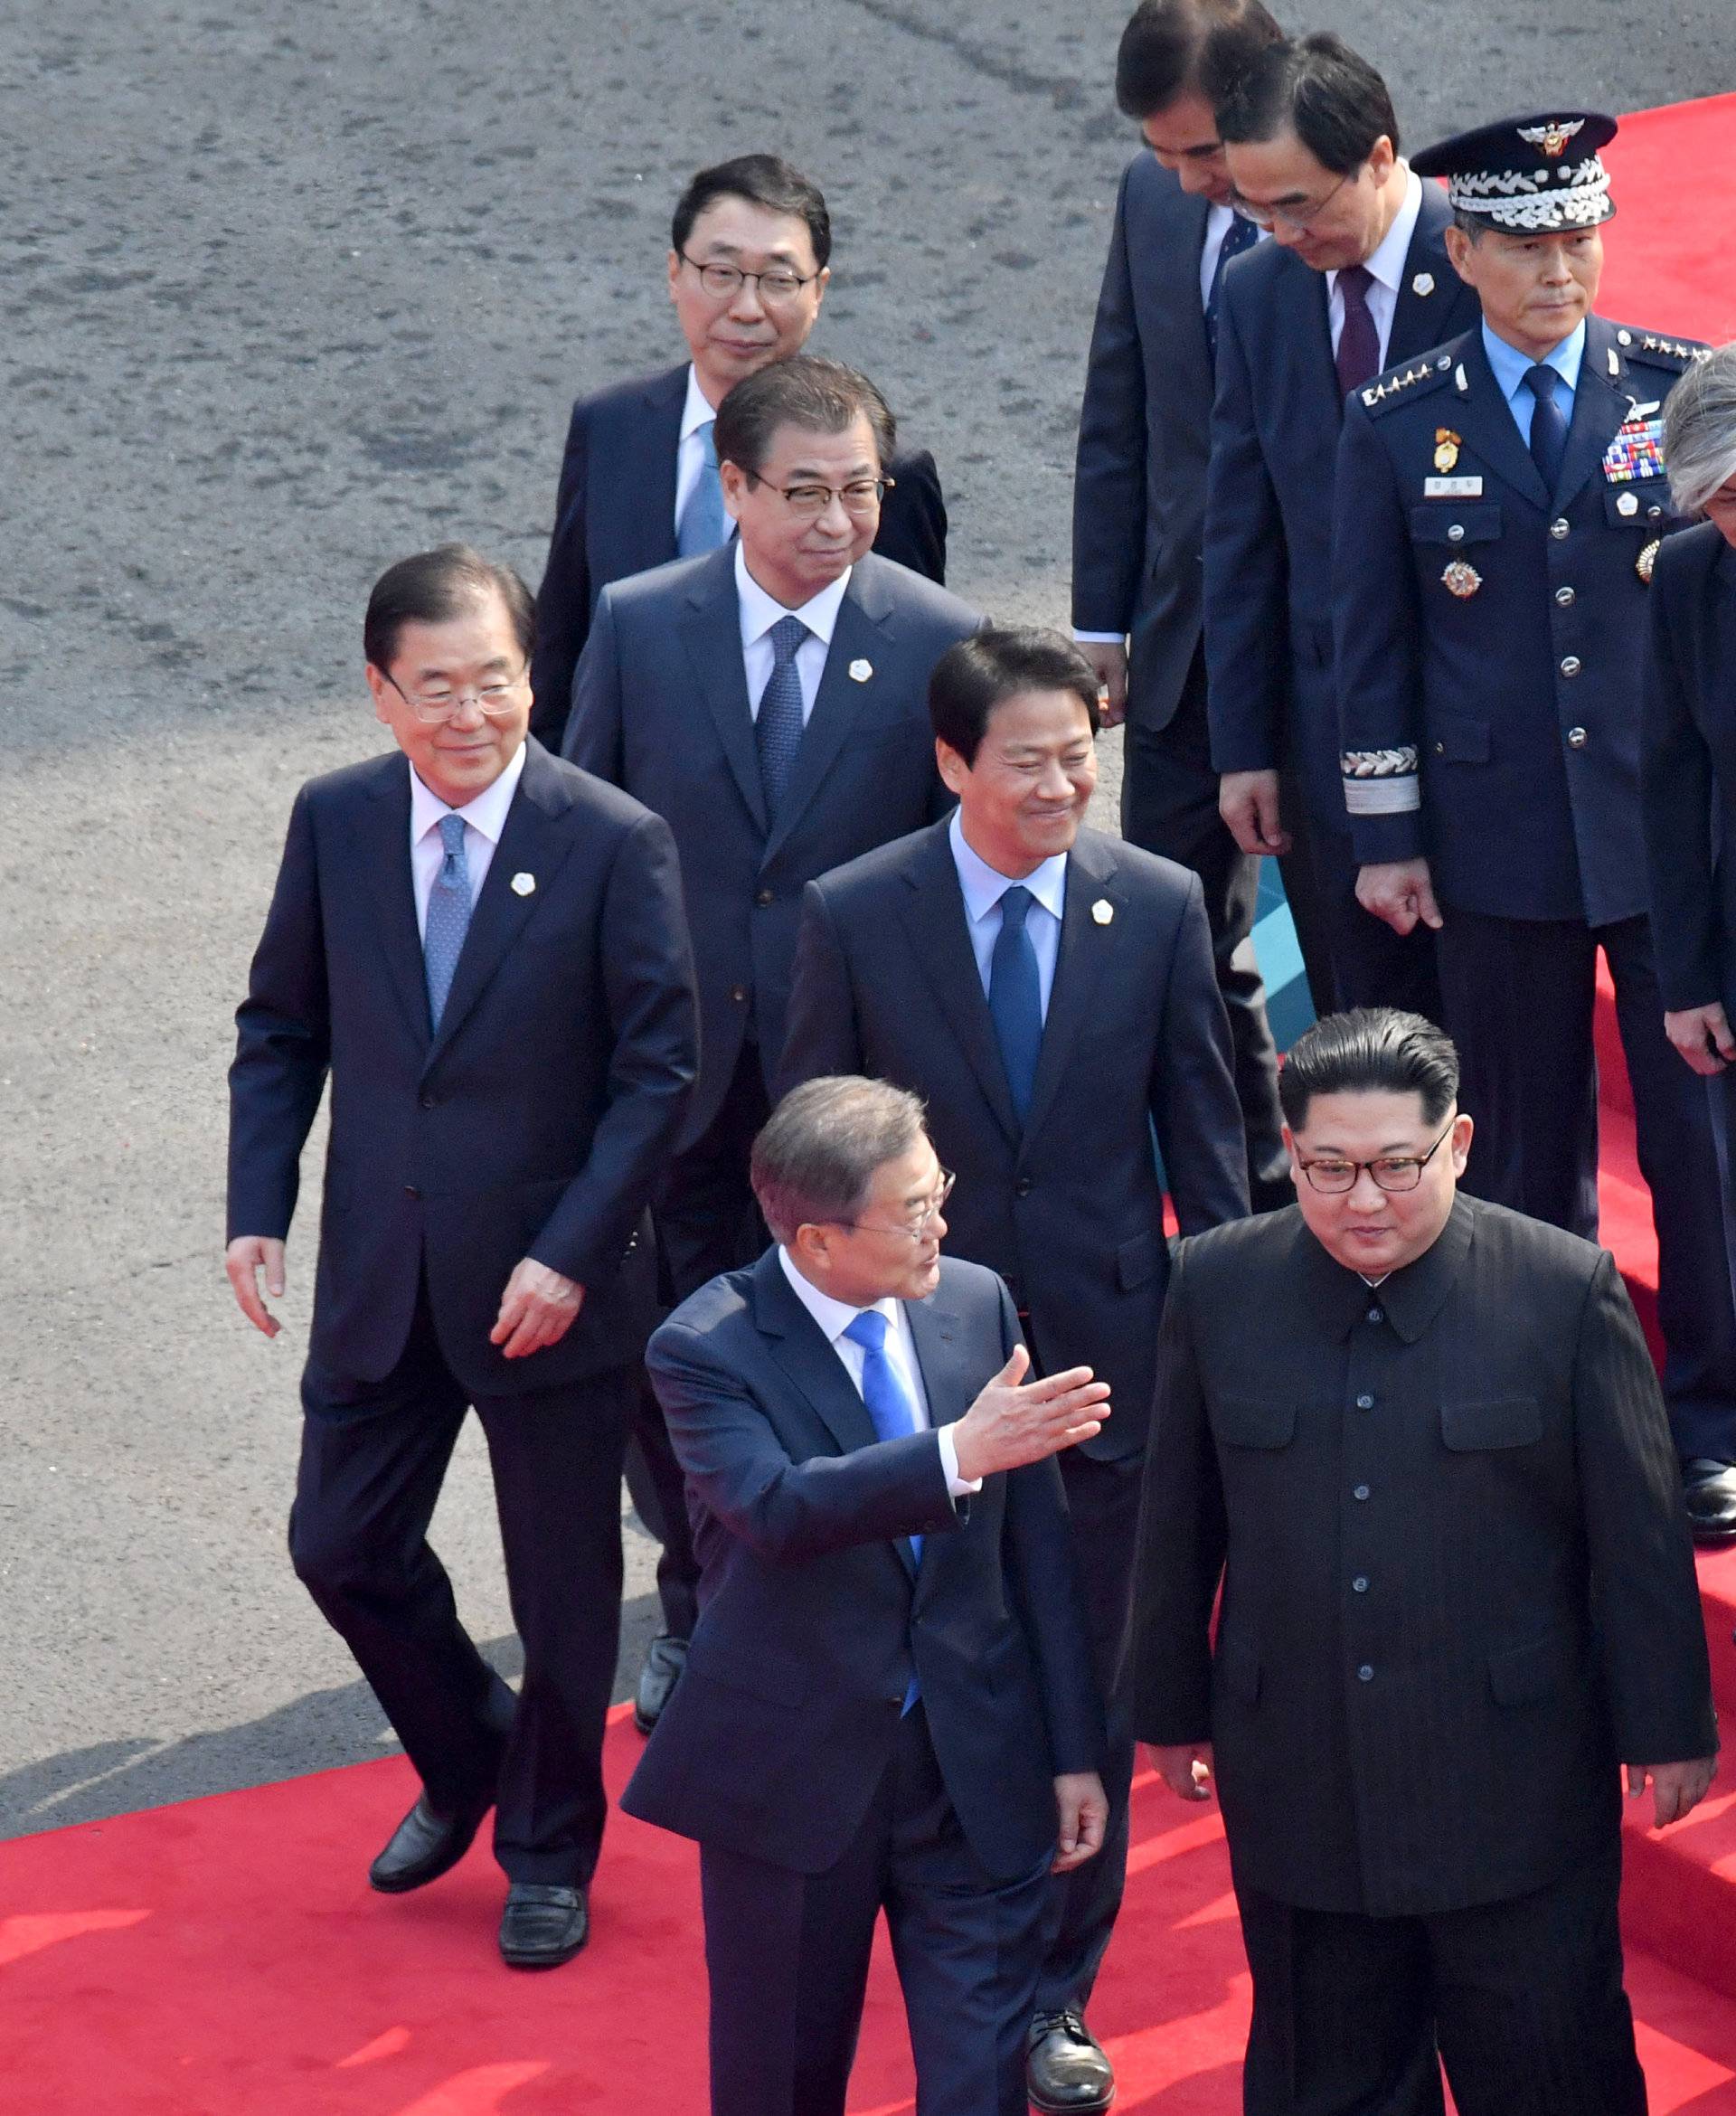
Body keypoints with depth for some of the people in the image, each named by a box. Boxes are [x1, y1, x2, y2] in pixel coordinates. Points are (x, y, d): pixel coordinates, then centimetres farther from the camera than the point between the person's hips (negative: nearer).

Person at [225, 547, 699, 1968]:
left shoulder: (616, 843, -14)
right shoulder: (335, 822, -3)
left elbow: (658, 1073, -12)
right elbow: (282, 1028, 7)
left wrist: (570, 1254, -19)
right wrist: (258, 1209, -4)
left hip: (552, 1283, -3)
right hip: (377, 1272, 4)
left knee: (564, 1586, 9)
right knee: (342, 1545, 10)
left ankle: (549, 1851, 32)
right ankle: (463, 1763, 39)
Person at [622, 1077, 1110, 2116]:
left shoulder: (979, 1302, 1)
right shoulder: (707, 1350, -13)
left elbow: (1037, 1539, 6)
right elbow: (776, 1506, -32)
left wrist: (1074, 1752, 6)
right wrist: (957, 1455, -42)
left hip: (978, 1769, 3)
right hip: (791, 1776, -3)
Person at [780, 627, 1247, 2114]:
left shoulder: (1160, 906, -3)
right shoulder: (854, 916, -7)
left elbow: (1204, 1138, 3)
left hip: (1107, 1346, 1)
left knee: (1090, 1688, 9)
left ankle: (1057, 1993, 24)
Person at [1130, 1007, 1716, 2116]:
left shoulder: (1571, 1289, -9)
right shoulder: (1216, 1286, -2)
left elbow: (1640, 1533, -4)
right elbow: (1179, 1522, 8)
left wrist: (1668, 1726, 0)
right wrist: (1173, 1705, 13)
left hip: (1514, 1774, -2)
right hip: (1299, 1777, 2)